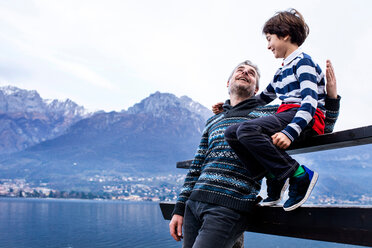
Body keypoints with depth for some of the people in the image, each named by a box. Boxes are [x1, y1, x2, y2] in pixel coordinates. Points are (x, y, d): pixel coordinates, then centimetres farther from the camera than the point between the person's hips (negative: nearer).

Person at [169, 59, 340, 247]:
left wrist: (332, 95, 1)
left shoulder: (268, 113, 10)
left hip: (229, 207, -5)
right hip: (194, 203, 5)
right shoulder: (212, 122, 21)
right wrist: (179, 209, 14)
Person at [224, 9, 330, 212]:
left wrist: (290, 132, -32)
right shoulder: (281, 72, 24)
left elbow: (310, 101, -18)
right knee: (231, 133, -5)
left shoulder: (303, 61, -3)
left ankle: (300, 175, -24)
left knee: (247, 130, -31)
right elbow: (262, 99, 37)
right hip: (286, 116, 9)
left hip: (307, 120, -9)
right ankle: (274, 177, -8)